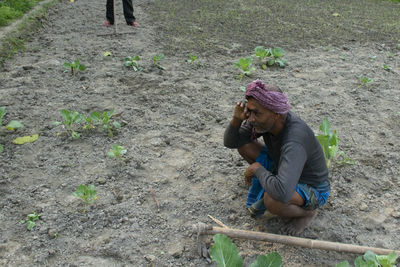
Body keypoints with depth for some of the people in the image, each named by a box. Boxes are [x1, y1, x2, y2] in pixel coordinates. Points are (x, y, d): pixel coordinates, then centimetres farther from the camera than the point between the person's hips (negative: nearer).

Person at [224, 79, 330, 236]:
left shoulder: (294, 143, -41)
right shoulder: (264, 119, -17)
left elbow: (282, 194, -52)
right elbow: (230, 142, -7)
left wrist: (257, 169, -33)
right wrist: (237, 118, -28)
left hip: (312, 190, -7)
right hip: (287, 172, 7)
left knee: (271, 201, -38)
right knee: (243, 144, -4)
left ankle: (307, 212, -4)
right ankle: (262, 190, 13)